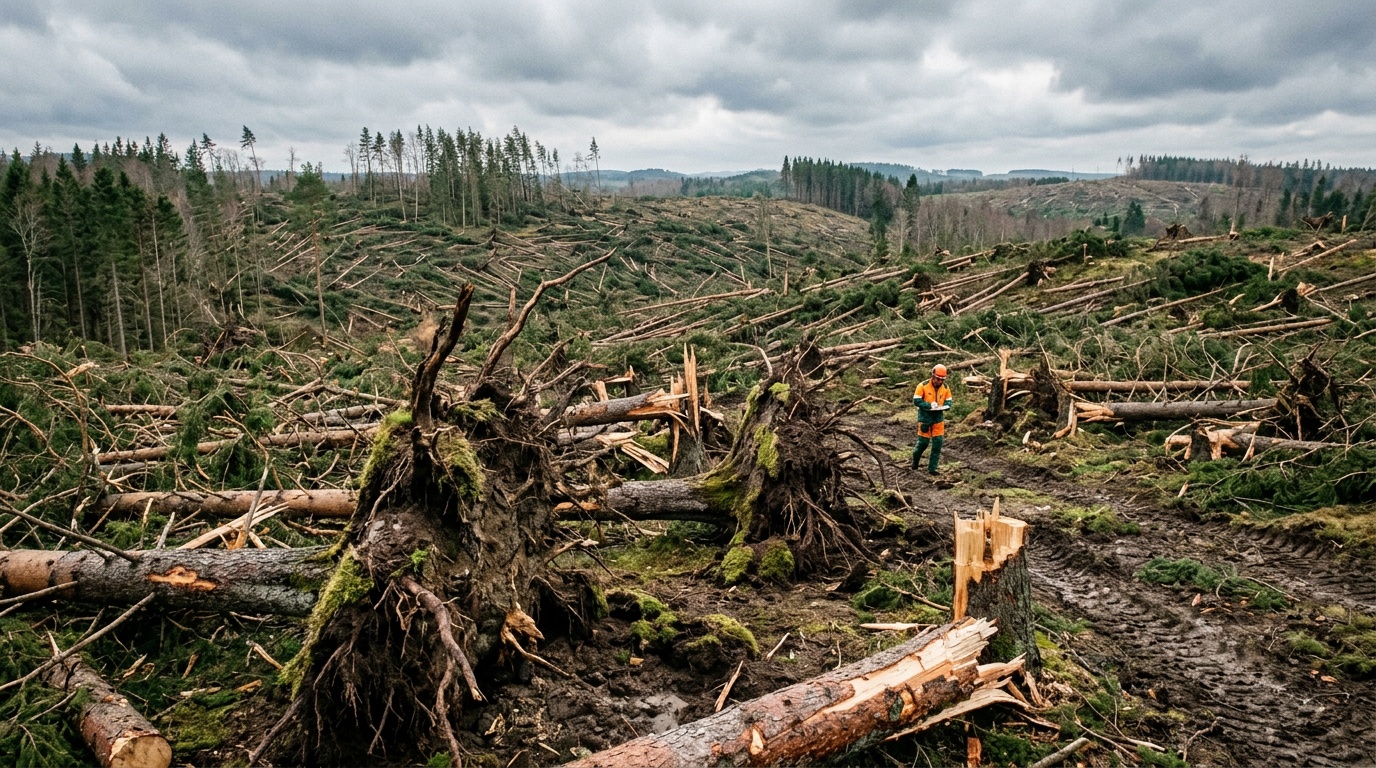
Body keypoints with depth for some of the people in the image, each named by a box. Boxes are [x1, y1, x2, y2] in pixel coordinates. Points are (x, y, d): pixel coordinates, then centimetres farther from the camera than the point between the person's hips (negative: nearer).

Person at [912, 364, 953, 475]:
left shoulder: (945, 388, 1)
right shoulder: (923, 386, -13)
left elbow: (948, 402, 8)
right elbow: (916, 401, -14)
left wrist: (944, 407, -14)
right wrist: (929, 405, -23)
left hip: (939, 419, 4)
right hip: (925, 418, -4)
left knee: (937, 443, -1)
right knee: (923, 442, 3)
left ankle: (932, 468, 8)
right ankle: (915, 462, 31)